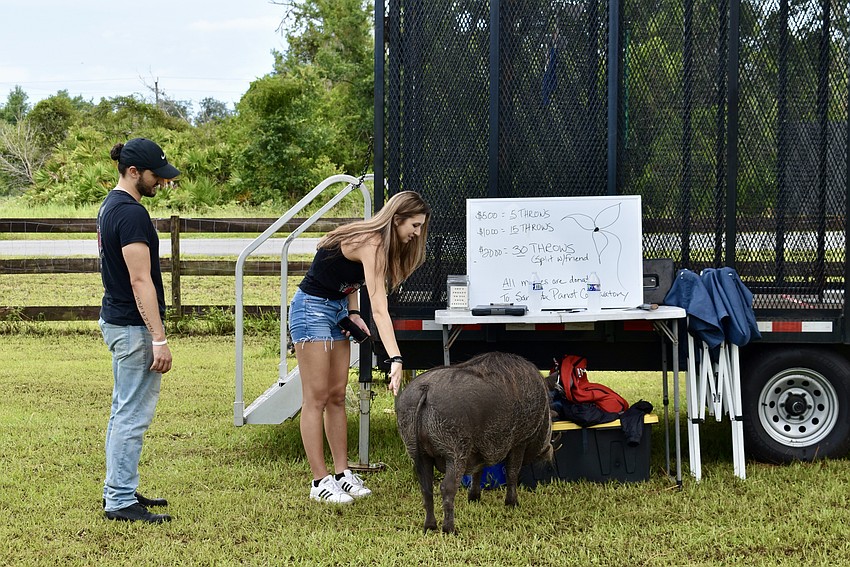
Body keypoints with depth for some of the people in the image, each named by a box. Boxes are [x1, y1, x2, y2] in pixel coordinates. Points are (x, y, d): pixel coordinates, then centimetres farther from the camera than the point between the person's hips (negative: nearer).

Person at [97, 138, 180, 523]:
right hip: (134, 327, -11)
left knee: (124, 411, 16)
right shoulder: (132, 213, -20)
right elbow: (140, 280, -24)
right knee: (133, 416, -6)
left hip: (115, 321, 11)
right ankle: (121, 501, -2)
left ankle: (117, 490, 24)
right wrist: (159, 339, -24)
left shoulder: (109, 206, 12)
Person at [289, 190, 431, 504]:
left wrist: (353, 313, -2)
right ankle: (320, 482, -3)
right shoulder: (371, 245, -27)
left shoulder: (376, 242, 2)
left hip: (338, 308, 10)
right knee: (316, 397, -6)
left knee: (337, 396, 8)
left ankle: (341, 473, 12)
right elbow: (379, 310, -35)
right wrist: (396, 360, -42)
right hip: (312, 307, -10)